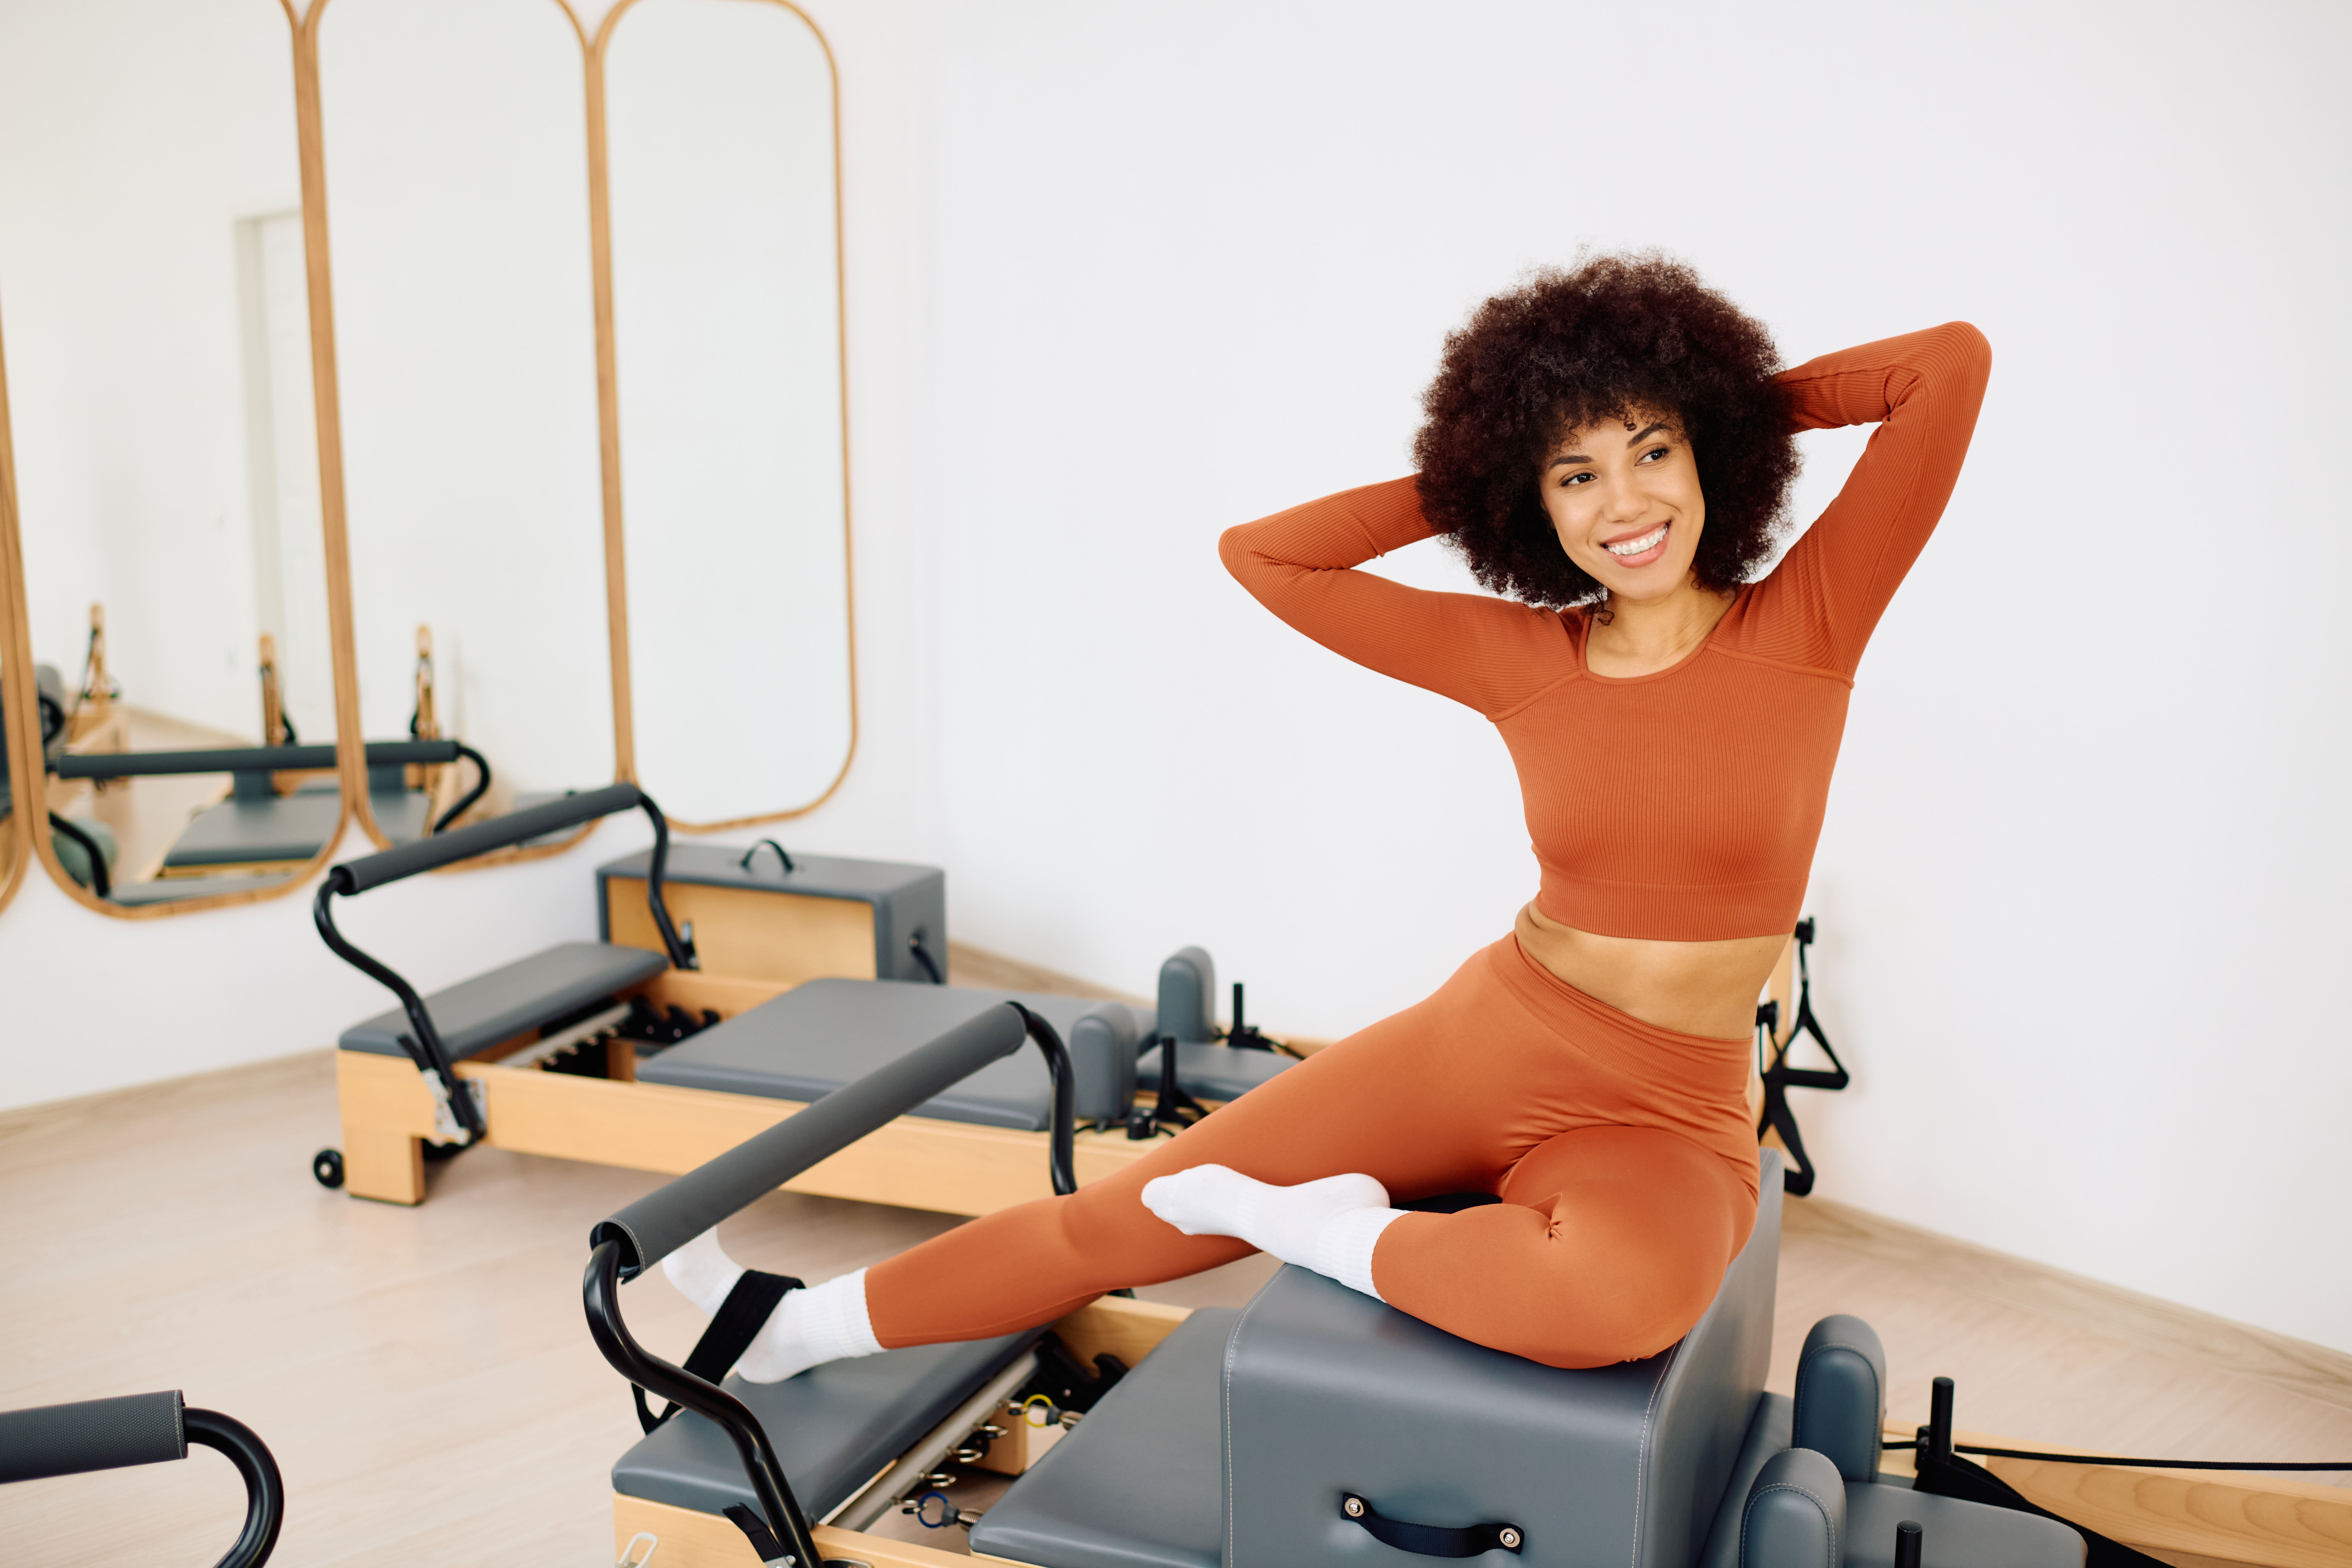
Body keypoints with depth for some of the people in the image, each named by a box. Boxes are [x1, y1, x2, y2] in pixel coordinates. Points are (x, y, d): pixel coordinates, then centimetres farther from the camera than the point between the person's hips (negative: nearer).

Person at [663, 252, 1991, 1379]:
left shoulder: (1805, 629, -7)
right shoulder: (1524, 659, -1)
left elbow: (1956, 363, -13)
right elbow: (1261, 554, 1)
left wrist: (1738, 403, -2)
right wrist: (1472, 479, 2)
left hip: (1665, 1124, -2)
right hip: (1473, 1047, 3)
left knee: (1618, 1297, -42)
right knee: (1129, 1217, 8)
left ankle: (1326, 1233, -12)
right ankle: (794, 1332, 28)